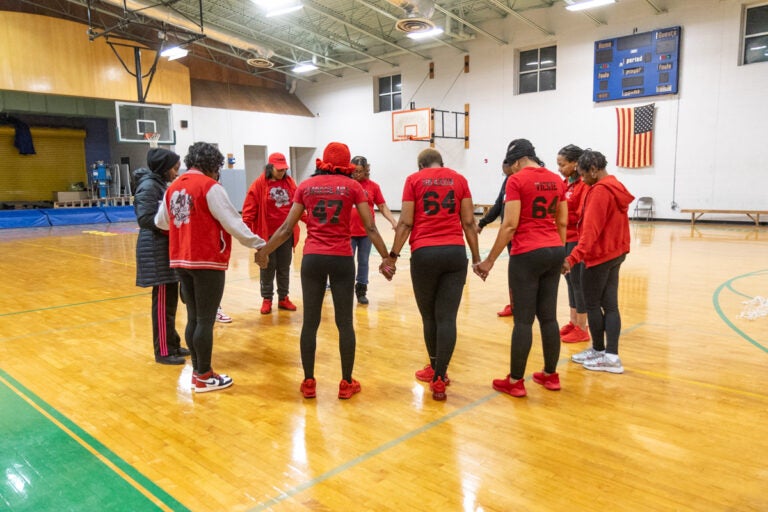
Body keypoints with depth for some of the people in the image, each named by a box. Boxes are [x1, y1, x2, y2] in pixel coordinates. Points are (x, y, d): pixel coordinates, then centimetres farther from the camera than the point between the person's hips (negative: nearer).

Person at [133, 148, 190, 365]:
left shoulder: (162, 184, 15)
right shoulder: (148, 186, -13)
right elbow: (145, 218, -20)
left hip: (168, 247, 10)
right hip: (156, 250, -10)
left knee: (171, 299, 14)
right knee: (163, 301, -4)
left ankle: (172, 344, 24)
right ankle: (163, 351, 5)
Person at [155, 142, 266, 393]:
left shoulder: (173, 187, 11)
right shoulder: (209, 186, -10)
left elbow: (160, 222, 21)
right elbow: (232, 222, -14)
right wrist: (259, 244, -7)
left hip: (181, 260, 7)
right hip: (207, 261, -7)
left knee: (193, 318, 14)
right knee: (206, 320, 0)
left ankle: (197, 371, 22)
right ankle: (204, 377, 8)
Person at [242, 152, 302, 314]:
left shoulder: (290, 182, 5)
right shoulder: (259, 184, -7)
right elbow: (249, 209, -8)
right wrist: (246, 229, -13)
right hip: (266, 234, -3)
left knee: (284, 267, 11)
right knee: (267, 268, 7)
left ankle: (283, 298, 22)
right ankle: (267, 299, 18)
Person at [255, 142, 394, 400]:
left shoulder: (306, 186, 6)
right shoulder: (352, 186, 3)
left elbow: (286, 228, 5)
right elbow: (370, 228, -2)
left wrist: (264, 251, 15)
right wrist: (386, 257, 5)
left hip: (312, 258, 1)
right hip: (342, 259, -1)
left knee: (310, 322, 8)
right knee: (345, 322, 7)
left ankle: (308, 383, 15)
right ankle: (346, 384, 14)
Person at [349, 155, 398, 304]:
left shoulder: (373, 186, 1)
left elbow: (383, 207, 4)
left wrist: (393, 222, -8)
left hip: (366, 232, 1)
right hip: (348, 232, -1)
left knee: (363, 262, 11)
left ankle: (361, 291, 23)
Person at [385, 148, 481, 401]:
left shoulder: (413, 179, 6)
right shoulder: (459, 179, 11)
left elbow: (406, 222, -1)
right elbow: (468, 222, 7)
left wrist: (392, 255, 3)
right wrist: (476, 257, 11)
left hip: (424, 253, -1)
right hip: (455, 252, 1)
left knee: (429, 315, 14)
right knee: (447, 317, 1)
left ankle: (435, 368, 30)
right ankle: (439, 378, 0)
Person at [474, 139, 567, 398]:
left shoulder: (517, 180, -10)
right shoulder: (556, 180, 10)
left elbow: (510, 225, -15)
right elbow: (563, 223, 13)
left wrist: (490, 260, -9)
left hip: (527, 254, -6)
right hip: (554, 251, 7)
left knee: (523, 319, 0)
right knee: (548, 317, 13)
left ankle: (515, 381, 9)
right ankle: (551, 375, 23)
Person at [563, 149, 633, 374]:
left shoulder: (599, 190, -18)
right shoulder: (616, 187, 11)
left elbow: (591, 229, -27)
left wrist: (573, 258, -33)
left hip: (599, 256, -9)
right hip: (615, 253, 9)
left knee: (592, 305, 5)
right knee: (610, 305, 8)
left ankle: (599, 352, 16)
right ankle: (611, 356, 9)